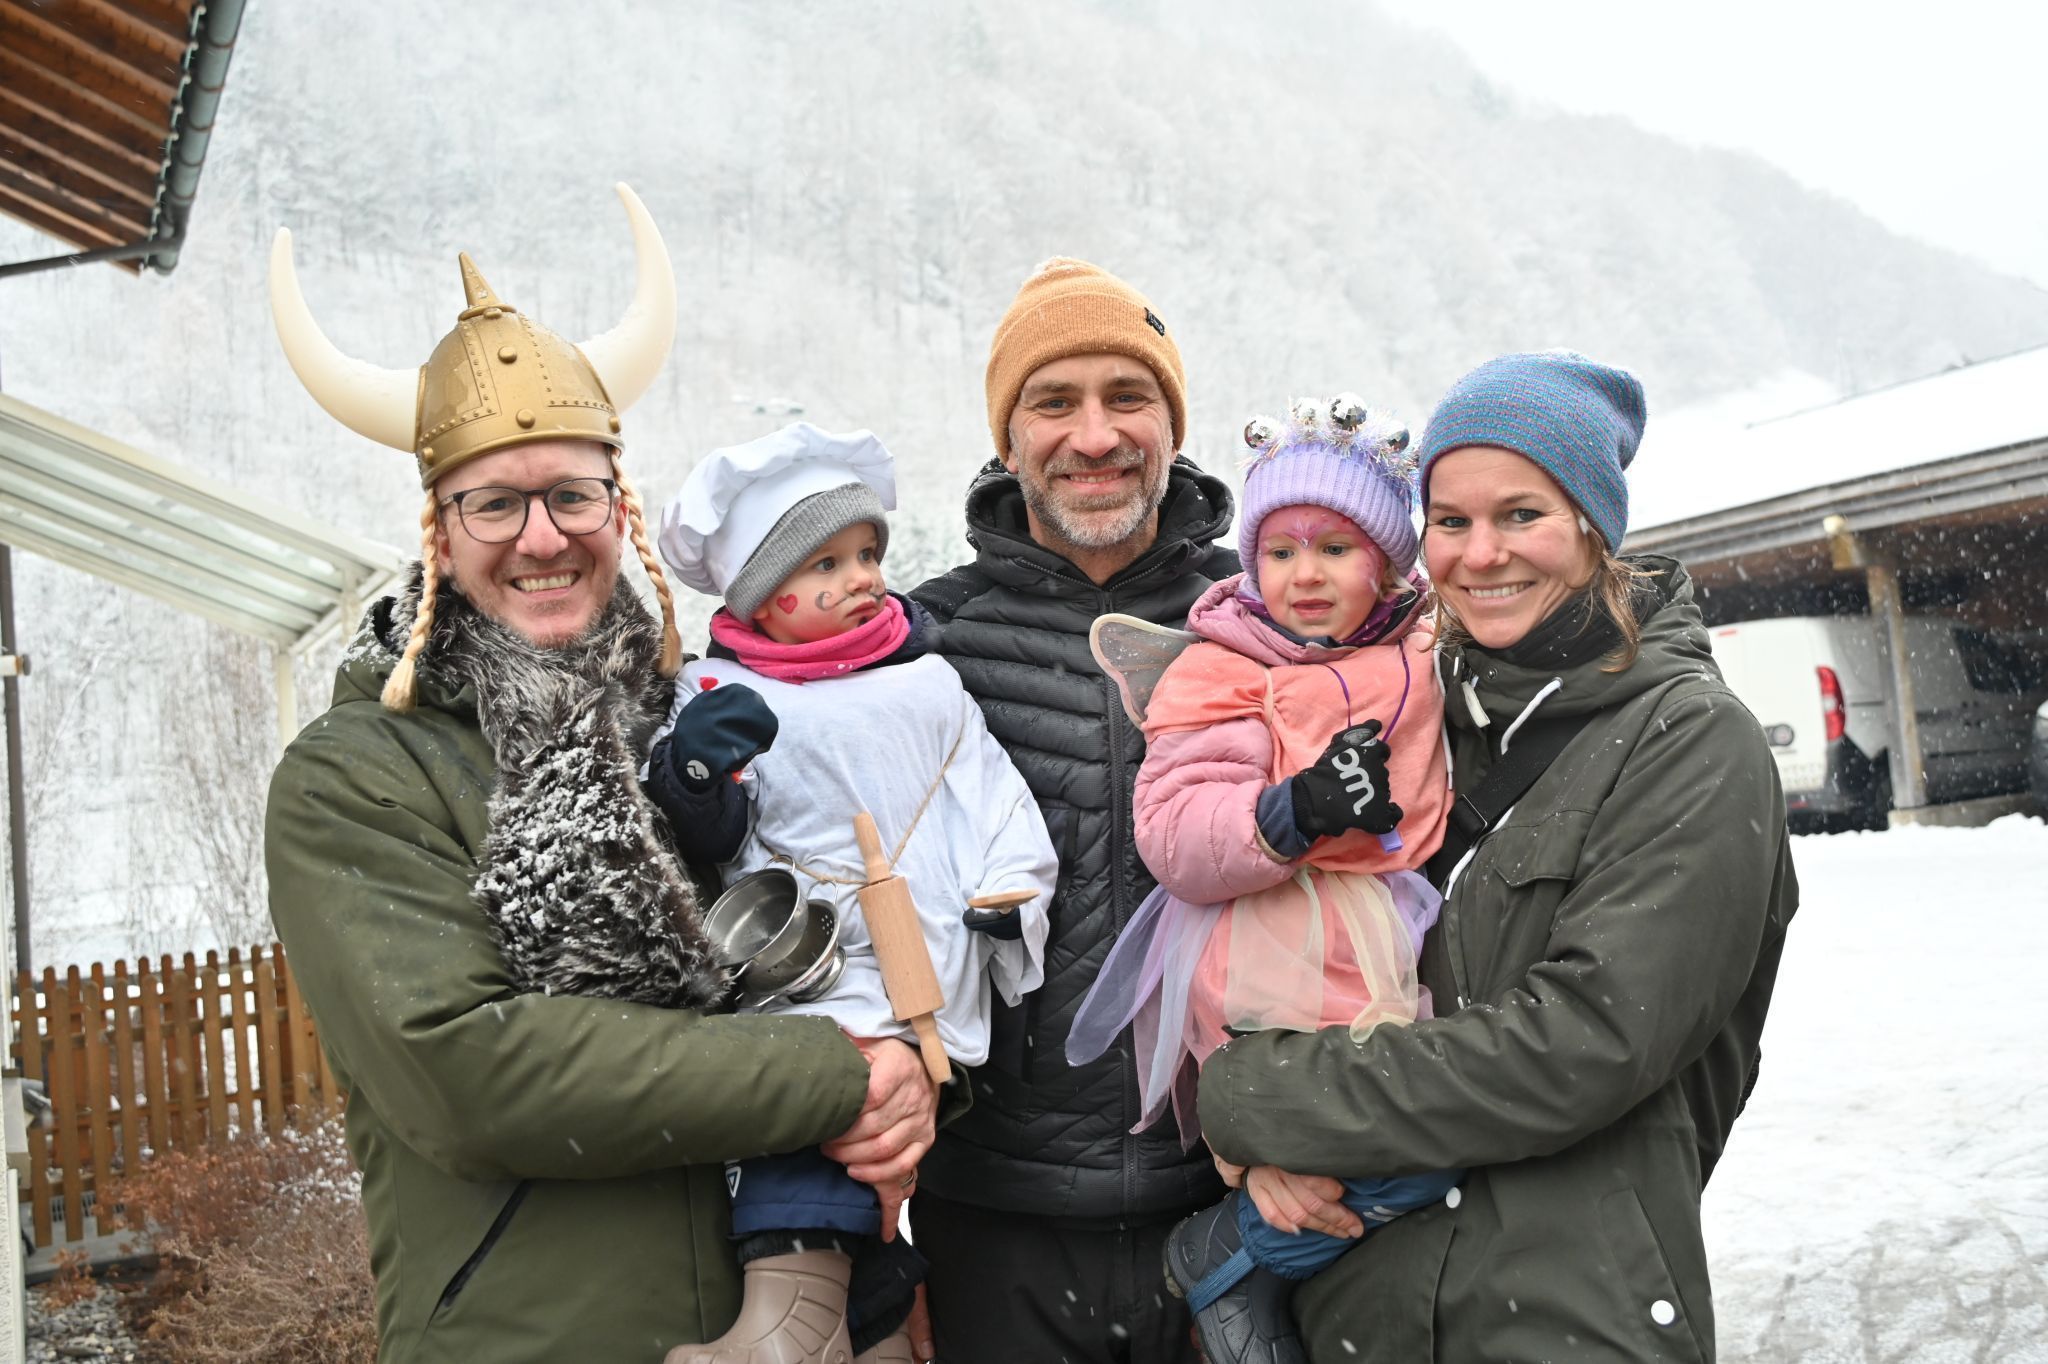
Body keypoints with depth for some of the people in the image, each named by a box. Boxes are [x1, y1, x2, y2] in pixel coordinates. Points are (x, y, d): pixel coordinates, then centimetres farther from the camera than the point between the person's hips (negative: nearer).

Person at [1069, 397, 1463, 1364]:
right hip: (1266, 963, -7)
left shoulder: (1418, 661, 15)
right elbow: (1173, 838, -13)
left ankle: (1238, 1242, 10)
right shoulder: (1220, 674, -1)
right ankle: (1221, 1262, 2)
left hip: (1387, 950, 7)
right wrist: (1296, 813, -27)